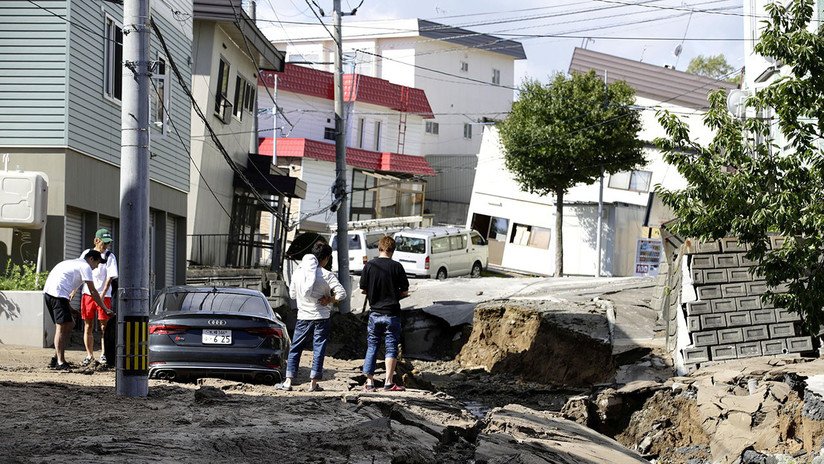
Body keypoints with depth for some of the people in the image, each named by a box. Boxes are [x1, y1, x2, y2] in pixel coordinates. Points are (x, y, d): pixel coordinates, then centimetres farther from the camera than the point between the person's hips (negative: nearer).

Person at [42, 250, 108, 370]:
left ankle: (57, 358, 17)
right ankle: (60, 362, -14)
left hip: (48, 292, 10)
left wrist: (69, 307, 27)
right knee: (61, 327, -11)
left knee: (70, 324, 15)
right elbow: (93, 292, -4)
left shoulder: (74, 263, 30)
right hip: (57, 294, -10)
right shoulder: (85, 267, 0)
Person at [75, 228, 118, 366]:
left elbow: (110, 278, -9)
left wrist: (102, 295, -19)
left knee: (104, 325, -1)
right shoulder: (86, 254, 7)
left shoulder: (109, 257, -3)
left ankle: (103, 354, 8)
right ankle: (89, 355, 13)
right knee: (88, 326, 5)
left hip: (104, 295, -3)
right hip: (87, 293, 3)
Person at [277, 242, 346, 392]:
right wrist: (329, 300, -2)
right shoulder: (326, 275, -11)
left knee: (295, 349, 11)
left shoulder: (298, 272, 0)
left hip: (303, 316, 3)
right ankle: (313, 383, 3)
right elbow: (342, 294, -17)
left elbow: (292, 294, 9)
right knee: (319, 349, 4)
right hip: (322, 317, -3)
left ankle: (288, 381, 6)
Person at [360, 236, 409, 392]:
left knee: (371, 347, 11)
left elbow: (363, 289, 2)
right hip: (392, 313, -2)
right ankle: (388, 382, 1)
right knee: (391, 348, 4)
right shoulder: (396, 266, -9)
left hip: (374, 313, 2)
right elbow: (405, 291, -5)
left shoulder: (369, 265, -4)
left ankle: (369, 382, 10)